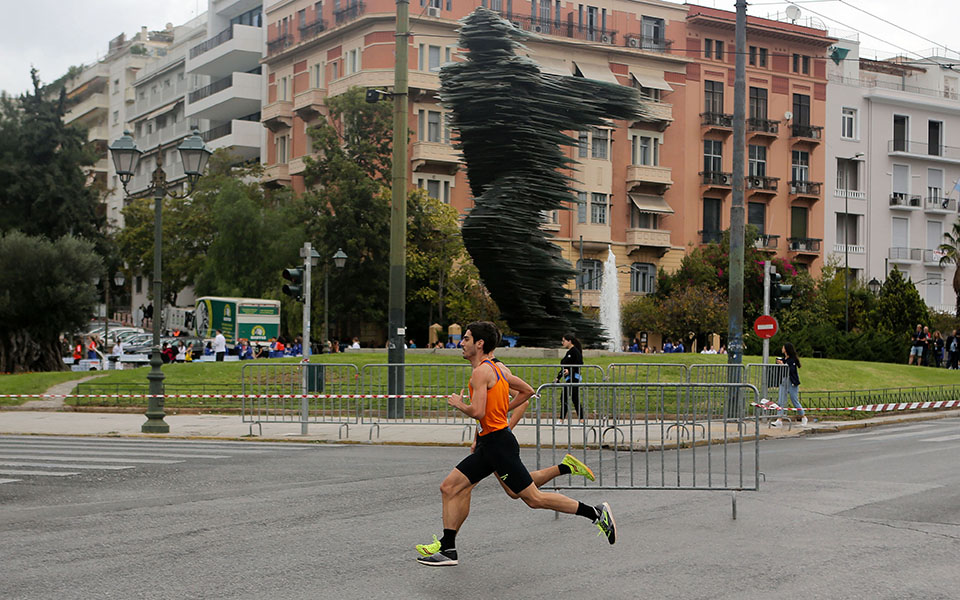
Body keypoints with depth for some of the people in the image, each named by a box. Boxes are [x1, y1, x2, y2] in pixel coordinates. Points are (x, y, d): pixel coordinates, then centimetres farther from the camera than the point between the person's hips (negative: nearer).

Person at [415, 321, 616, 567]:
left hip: (498, 444, -10)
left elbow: (478, 412, -25)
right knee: (449, 487, 6)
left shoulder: (481, 372, -15)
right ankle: (448, 549, 8)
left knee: (534, 498, -6)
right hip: (489, 445, 10)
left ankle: (596, 513, 2)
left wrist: (459, 404, -6)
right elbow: (528, 392, 21)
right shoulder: (497, 368, 15)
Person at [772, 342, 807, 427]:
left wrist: (782, 364, -22)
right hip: (783, 381, 7)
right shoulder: (783, 359, 11)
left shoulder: (792, 359, -9)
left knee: (795, 401, 2)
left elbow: (791, 370, -20)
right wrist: (778, 363, -2)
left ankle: (803, 417, 20)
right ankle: (779, 420, -5)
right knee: (780, 401, -3)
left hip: (792, 383, -7)